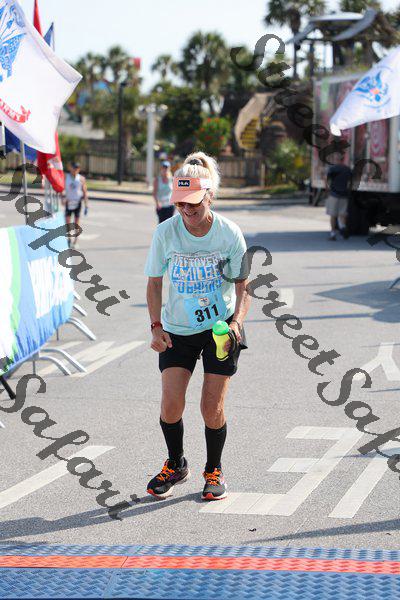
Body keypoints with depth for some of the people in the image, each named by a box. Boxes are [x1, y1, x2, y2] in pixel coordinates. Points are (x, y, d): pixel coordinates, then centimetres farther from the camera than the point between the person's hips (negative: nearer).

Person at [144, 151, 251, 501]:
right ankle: (176, 465, 18)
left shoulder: (229, 233, -13)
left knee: (212, 408, -3)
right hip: (177, 329, 1)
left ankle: (214, 471, 21)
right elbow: (154, 282, 1)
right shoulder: (166, 232, -10)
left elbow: (242, 284, -5)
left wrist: (237, 322, -22)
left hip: (221, 328, -1)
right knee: (171, 403, -8)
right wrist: (156, 326, -9)